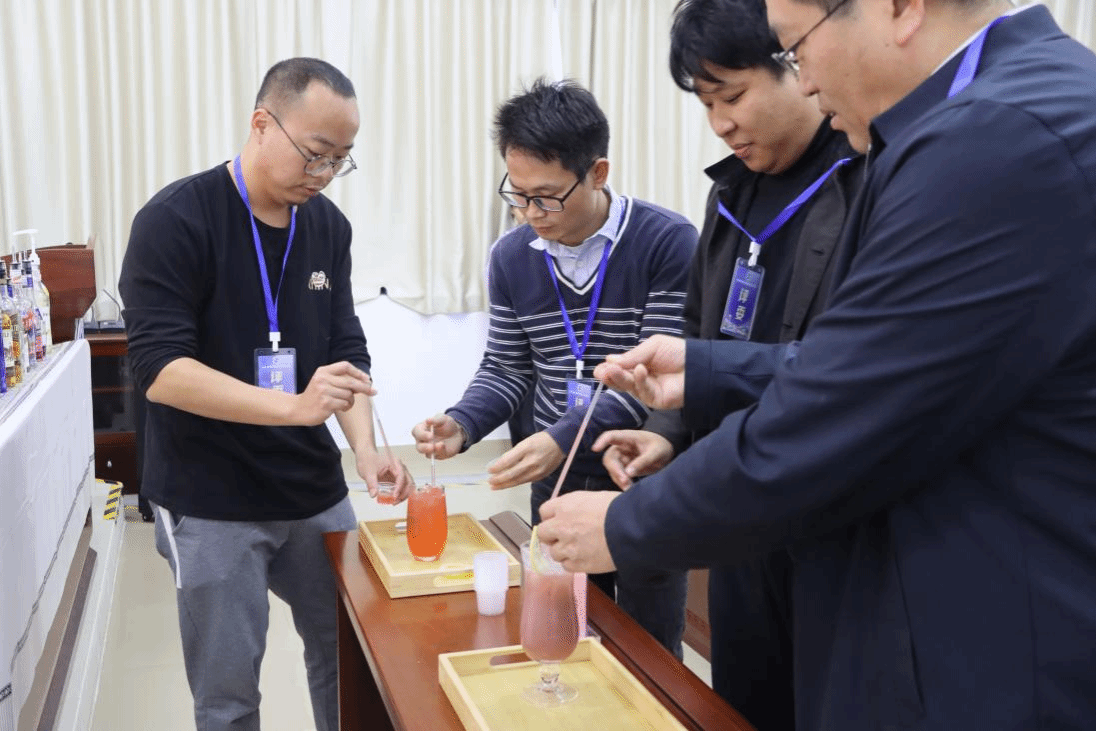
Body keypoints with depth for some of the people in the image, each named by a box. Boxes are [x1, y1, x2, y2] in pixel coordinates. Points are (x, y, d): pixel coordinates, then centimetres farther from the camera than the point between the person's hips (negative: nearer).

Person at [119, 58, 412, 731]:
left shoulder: (328, 226, 3)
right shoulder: (175, 221, -14)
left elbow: (346, 350, 4)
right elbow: (160, 368, -20)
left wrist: (366, 447, -13)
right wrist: (294, 405, -32)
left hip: (316, 492, 5)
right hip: (211, 506, -5)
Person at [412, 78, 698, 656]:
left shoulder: (668, 243, -15)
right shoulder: (511, 257, 1)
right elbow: (507, 369, 7)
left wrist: (563, 438, -28)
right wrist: (461, 423, -13)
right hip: (556, 486, 4)